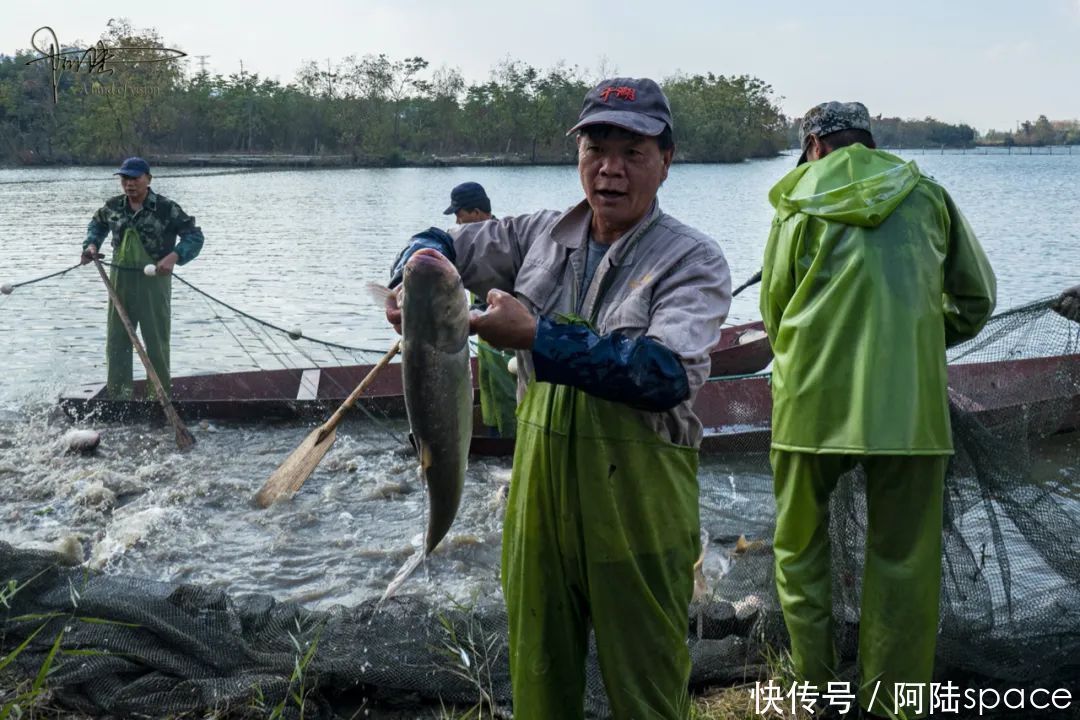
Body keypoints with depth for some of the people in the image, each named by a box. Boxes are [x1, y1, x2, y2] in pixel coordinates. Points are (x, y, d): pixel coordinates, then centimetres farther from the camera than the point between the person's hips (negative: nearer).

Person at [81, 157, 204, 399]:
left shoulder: (166, 209, -10)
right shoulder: (112, 207, 5)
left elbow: (195, 236, -10)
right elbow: (97, 224, 27)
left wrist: (175, 256, -24)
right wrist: (91, 245, 9)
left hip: (153, 280, -5)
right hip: (120, 279, 5)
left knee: (156, 341, 1)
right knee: (116, 340, 9)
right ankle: (118, 394, 19)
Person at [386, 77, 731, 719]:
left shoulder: (693, 260, -9)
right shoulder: (541, 236, 6)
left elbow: (669, 373, -24)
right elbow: (442, 243, 17)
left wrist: (537, 337, -27)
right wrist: (412, 283, -8)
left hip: (638, 505, -4)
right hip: (540, 490, 5)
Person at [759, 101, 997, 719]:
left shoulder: (802, 203, 7)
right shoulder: (926, 194, 10)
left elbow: (775, 307, 9)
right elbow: (978, 300, 14)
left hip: (815, 400, 0)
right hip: (911, 403, 1)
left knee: (801, 549, 17)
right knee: (903, 563, 10)